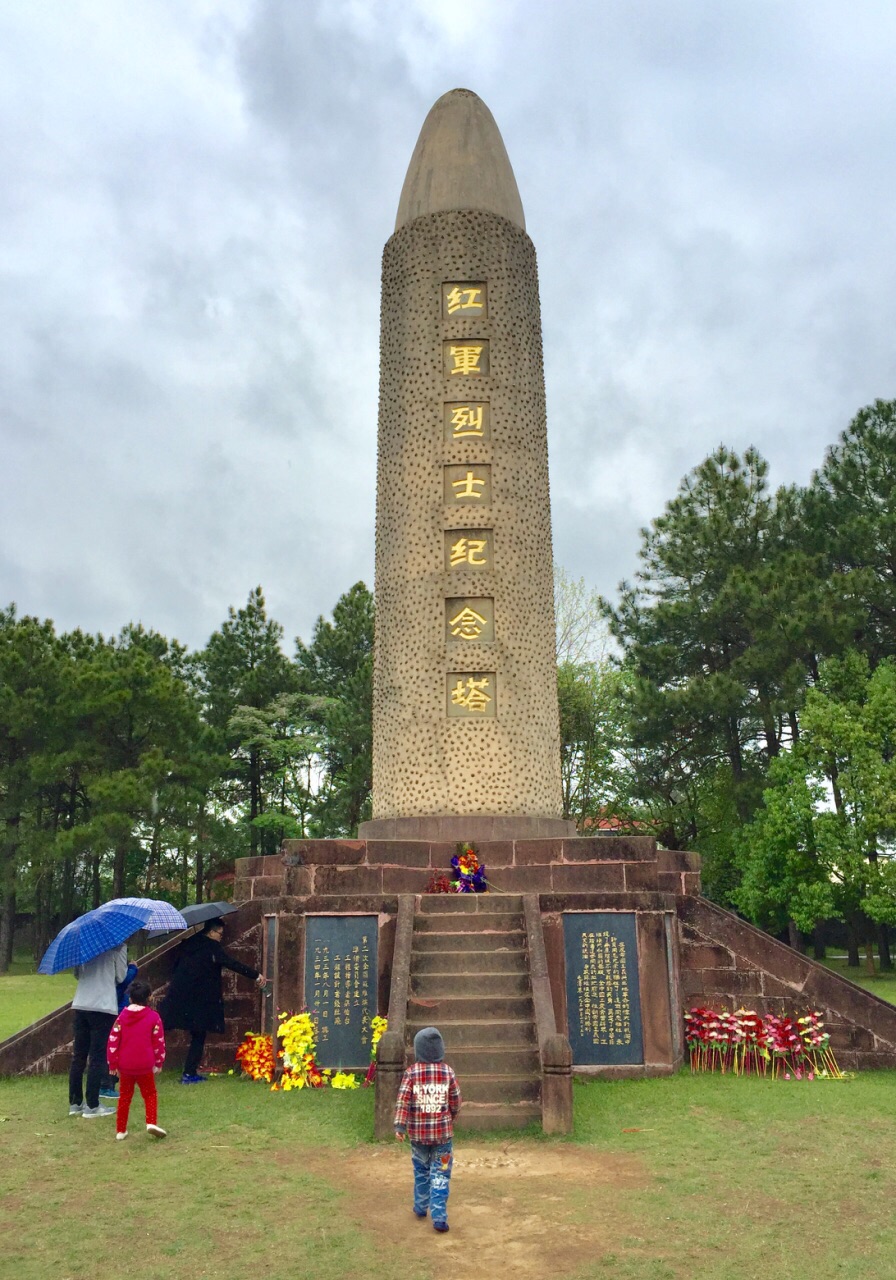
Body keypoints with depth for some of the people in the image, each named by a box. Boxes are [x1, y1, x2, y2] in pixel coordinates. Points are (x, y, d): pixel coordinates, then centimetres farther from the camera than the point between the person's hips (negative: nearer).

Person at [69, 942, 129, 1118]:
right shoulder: (118, 947, -6)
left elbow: (77, 974, 17)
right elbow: (120, 977, 0)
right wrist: (132, 966, 17)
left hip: (80, 1005, 5)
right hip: (103, 1006, -5)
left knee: (78, 1056, 12)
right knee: (97, 1058, 0)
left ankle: (75, 1103, 18)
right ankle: (92, 1106, 3)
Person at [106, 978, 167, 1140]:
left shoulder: (122, 1016, 2)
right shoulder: (153, 1017, -3)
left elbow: (113, 1041, 0)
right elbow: (159, 1042, -2)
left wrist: (113, 1064, 8)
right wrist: (159, 1063, 9)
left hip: (125, 1066, 2)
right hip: (145, 1066, -2)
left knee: (124, 1096, 16)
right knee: (150, 1094, 11)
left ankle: (120, 1130, 17)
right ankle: (151, 1123, -8)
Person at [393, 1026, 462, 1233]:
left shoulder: (411, 1073, -8)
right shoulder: (448, 1072, -5)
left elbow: (403, 1100, -14)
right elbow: (455, 1102, 2)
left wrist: (399, 1126, -14)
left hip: (418, 1132, 1)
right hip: (443, 1131, -1)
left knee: (421, 1170, 20)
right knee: (440, 1174, 4)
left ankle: (420, 1207, 33)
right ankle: (439, 1216, -3)